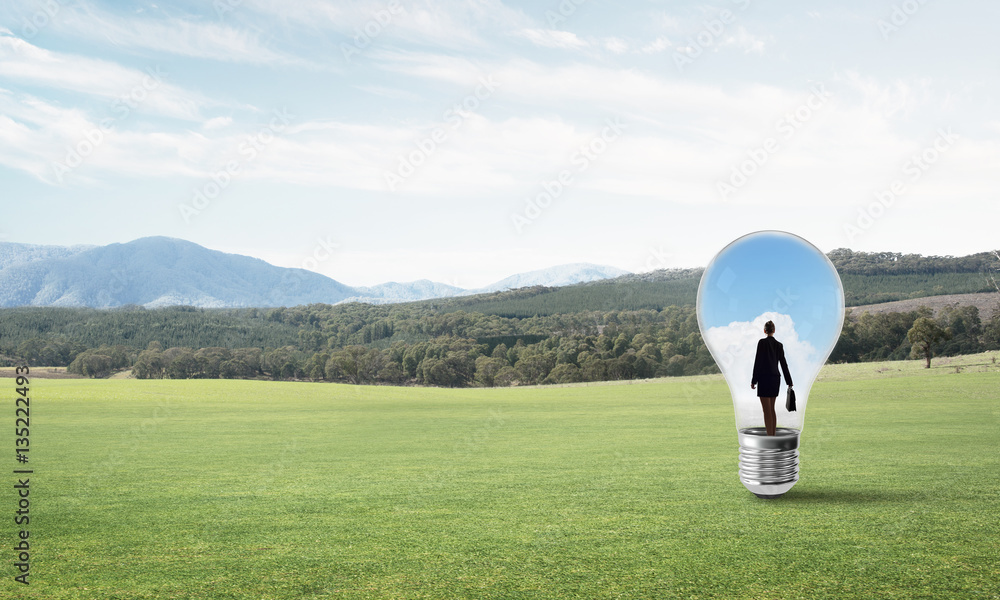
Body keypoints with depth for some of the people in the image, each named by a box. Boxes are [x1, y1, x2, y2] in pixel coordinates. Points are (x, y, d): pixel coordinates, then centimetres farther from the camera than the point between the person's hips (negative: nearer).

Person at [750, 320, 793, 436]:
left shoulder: (762, 342, -10)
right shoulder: (779, 345, 8)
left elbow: (758, 361, -12)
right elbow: (784, 364, 11)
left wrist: (754, 381, -7)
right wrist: (789, 382, 16)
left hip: (764, 378, -6)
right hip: (776, 378, 6)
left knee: (767, 411, -5)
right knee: (772, 409, 15)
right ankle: (773, 435, 17)